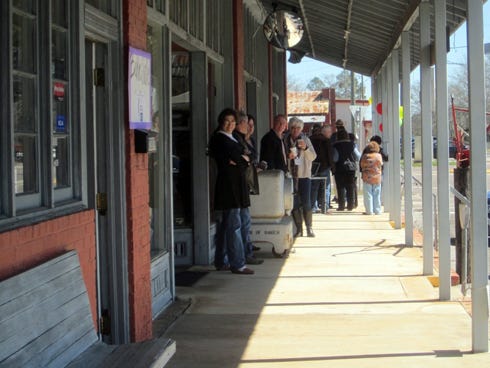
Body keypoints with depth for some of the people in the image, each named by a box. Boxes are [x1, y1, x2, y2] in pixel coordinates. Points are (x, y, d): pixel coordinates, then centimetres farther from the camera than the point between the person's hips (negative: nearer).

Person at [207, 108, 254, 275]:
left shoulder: (231, 138, 20)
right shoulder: (219, 138, -7)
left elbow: (246, 159, 11)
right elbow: (235, 156, -16)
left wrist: (237, 160, -9)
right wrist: (244, 158, 4)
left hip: (235, 184, 10)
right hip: (228, 184, -10)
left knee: (226, 224, 12)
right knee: (234, 225, -9)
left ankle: (221, 261, 18)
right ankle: (237, 264, -8)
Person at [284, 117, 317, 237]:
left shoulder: (305, 139, 2)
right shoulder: (286, 140, 5)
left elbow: (313, 157, -3)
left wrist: (305, 148, -20)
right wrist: (288, 157, -12)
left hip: (304, 174, -2)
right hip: (291, 175, 2)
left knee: (306, 202, -7)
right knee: (294, 203, 1)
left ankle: (309, 228, 1)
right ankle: (299, 229, 8)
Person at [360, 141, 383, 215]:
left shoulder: (365, 156, -9)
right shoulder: (379, 156, -4)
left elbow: (362, 165, 2)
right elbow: (381, 164, 10)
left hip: (367, 178, -2)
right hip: (377, 179, 2)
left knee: (368, 195, 3)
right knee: (377, 195, 10)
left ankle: (369, 211, 1)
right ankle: (377, 210, 12)